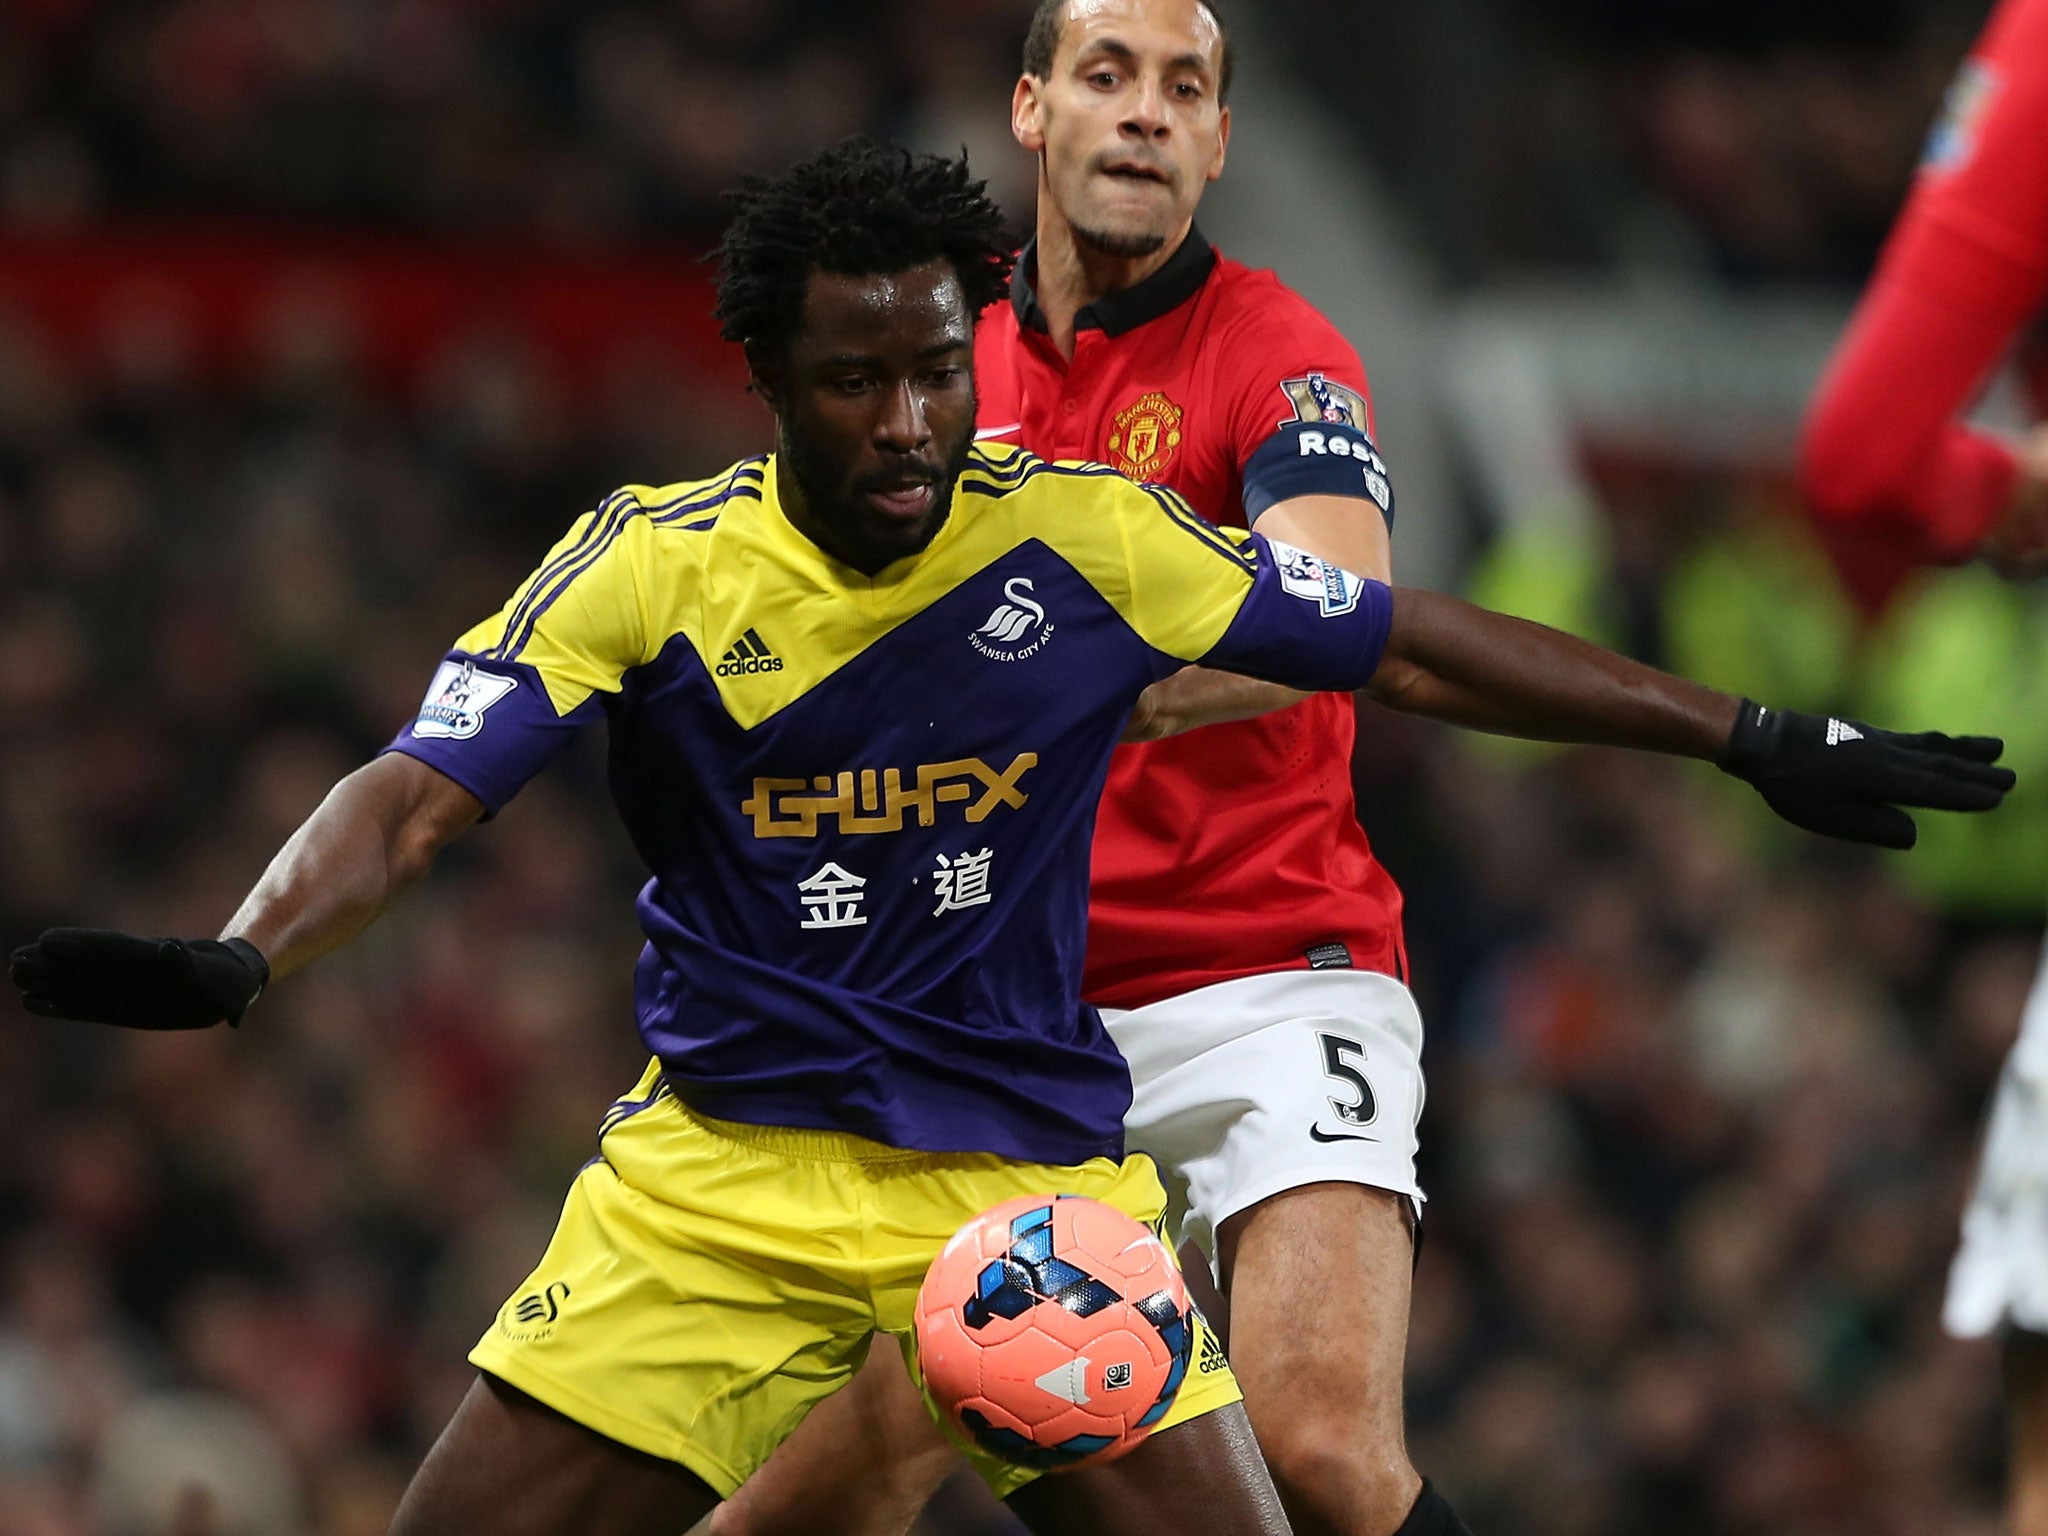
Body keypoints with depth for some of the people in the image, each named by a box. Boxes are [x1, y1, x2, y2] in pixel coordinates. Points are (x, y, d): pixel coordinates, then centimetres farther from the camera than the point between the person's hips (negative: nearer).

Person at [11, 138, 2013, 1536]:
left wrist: (1753, 742, 6)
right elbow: (417, 794, -12)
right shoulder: (649, 565, -6)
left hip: (1034, 1176, 1)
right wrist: (229, 962, -32)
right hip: (720, 1173, -1)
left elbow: (1414, 650, 5)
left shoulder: (1081, 538, -3)